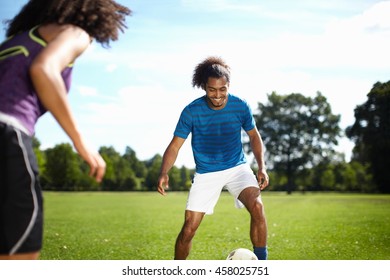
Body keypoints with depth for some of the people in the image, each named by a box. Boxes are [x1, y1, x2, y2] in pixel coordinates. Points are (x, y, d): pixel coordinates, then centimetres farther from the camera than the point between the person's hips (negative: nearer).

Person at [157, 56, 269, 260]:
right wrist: (164, 173, -26)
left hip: (237, 167, 1)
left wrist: (261, 167, -7)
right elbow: (175, 145, -9)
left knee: (257, 206, -27)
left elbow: (254, 136, 6)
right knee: (189, 228, -4)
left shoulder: (240, 106, -10)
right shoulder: (191, 111, -15)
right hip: (205, 173, 0)